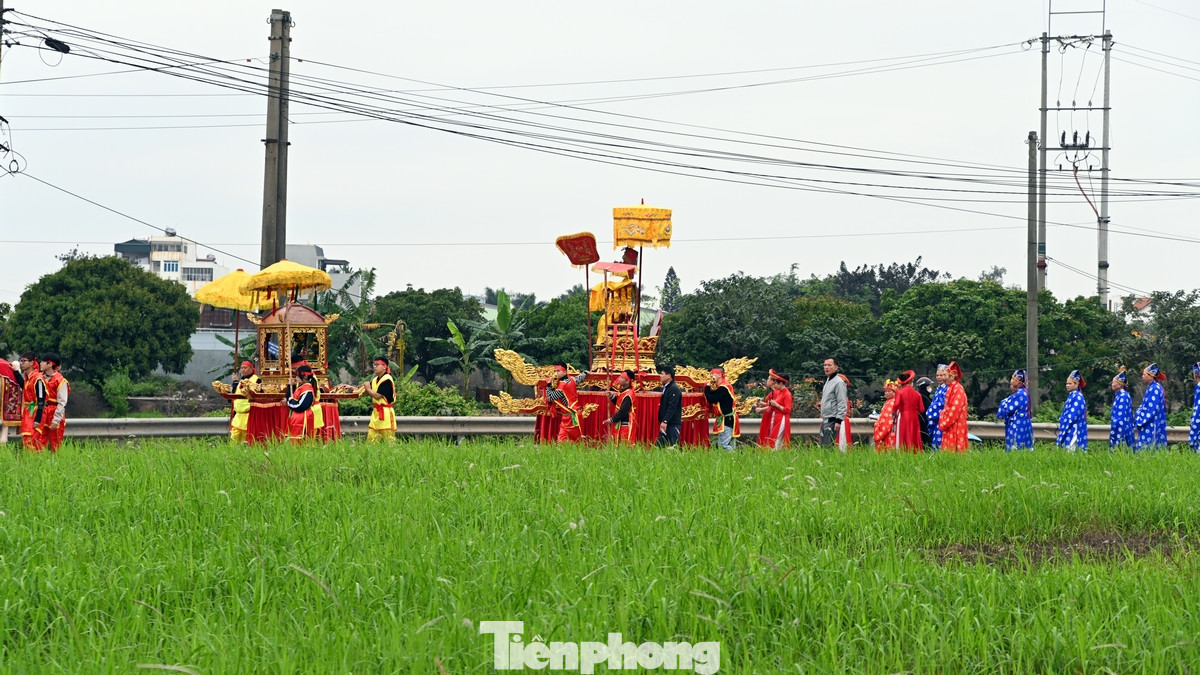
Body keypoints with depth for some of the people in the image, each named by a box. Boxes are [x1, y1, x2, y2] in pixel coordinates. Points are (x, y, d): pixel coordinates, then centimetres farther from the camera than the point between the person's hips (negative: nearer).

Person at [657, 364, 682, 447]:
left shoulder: (674, 389, -13)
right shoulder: (666, 388, 17)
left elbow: (672, 407, -22)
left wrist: (665, 421, -28)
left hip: (672, 424, -10)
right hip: (665, 424, 10)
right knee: (659, 446, 6)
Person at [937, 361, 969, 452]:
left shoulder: (958, 389, -14)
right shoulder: (950, 388, 15)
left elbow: (955, 409, -19)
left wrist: (944, 423, -15)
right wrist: (943, 421, 11)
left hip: (956, 425, -9)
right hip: (950, 425, 9)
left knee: (955, 448, -8)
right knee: (949, 449, 8)